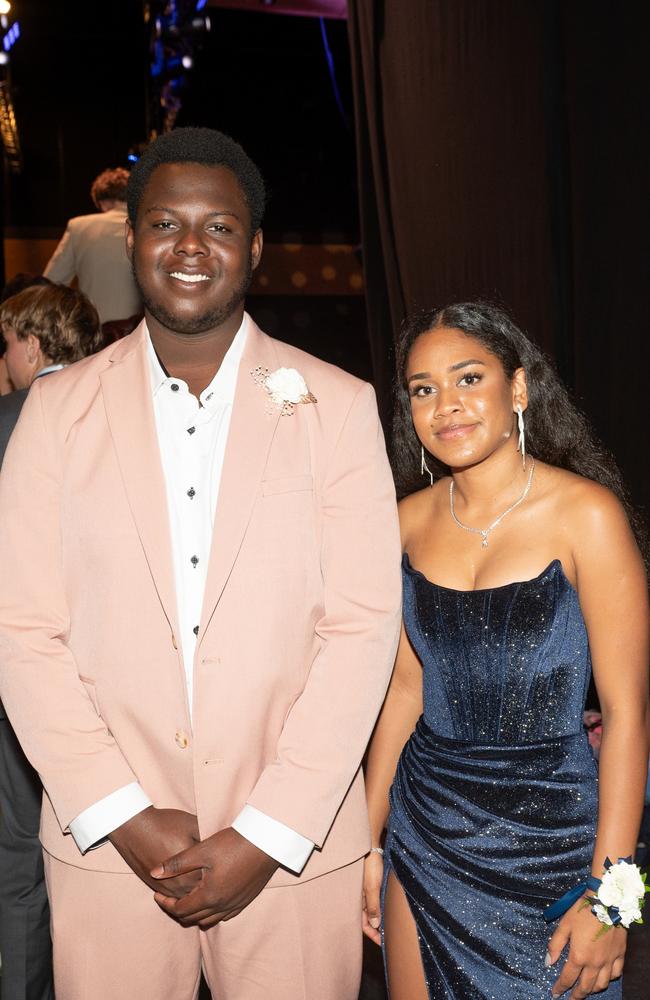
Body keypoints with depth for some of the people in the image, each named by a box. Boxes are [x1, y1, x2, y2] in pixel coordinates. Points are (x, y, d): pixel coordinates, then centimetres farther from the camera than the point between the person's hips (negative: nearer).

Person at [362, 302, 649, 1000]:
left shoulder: (586, 512, -15)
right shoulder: (411, 518, -1)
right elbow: (406, 686, 5)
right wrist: (370, 839, 7)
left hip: (548, 836, -4)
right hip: (425, 824, 4)